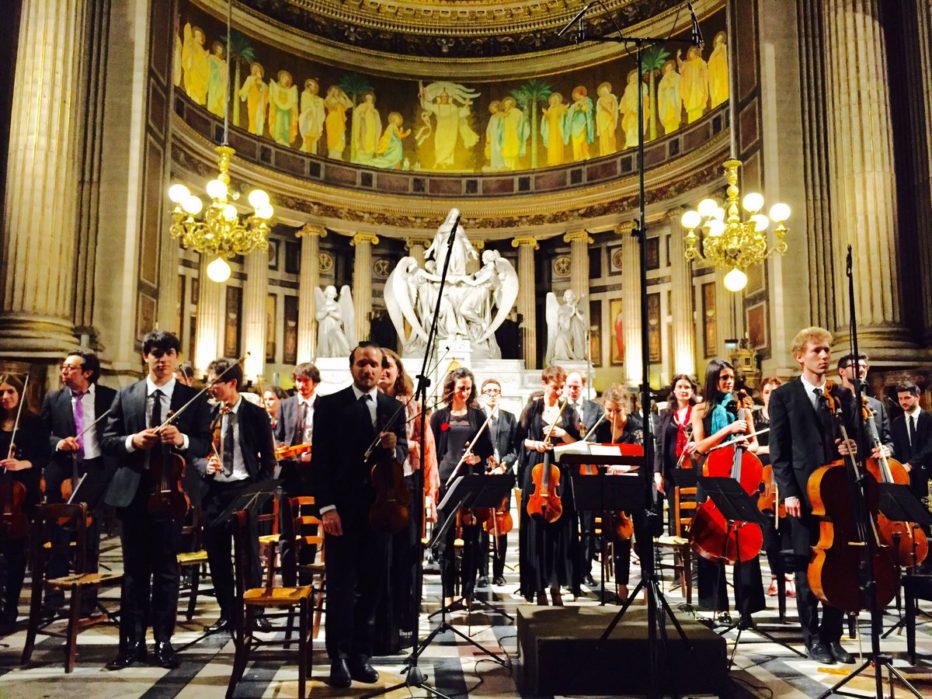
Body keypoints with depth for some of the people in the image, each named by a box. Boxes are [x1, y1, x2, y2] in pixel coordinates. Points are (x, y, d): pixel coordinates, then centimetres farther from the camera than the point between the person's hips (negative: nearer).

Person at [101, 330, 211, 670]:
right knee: (134, 569, 11)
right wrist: (132, 441, -15)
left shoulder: (193, 397, 2)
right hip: (131, 491, 2)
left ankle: (163, 640, 17)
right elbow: (108, 440, 4)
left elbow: (205, 444, -2)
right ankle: (132, 641, 20)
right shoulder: (126, 395, 6)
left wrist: (182, 440, -21)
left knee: (166, 569, 7)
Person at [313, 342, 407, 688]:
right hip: (341, 507, -3)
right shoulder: (330, 404, 0)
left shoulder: (395, 408, 9)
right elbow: (320, 459, -6)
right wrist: (326, 506, -13)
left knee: (371, 582, 9)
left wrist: (394, 448, -18)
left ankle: (361, 654, 22)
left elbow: (403, 453, 6)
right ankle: (339, 657, 15)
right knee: (341, 583, 4)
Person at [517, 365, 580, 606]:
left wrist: (562, 434, -9)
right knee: (536, 527, -2)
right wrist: (534, 444, -12)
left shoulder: (568, 412, 9)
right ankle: (539, 585, 7)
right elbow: (519, 438, 6)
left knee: (561, 527, -1)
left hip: (561, 472, 2)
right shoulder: (532, 408, 4)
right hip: (536, 471, -1)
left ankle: (556, 584, 10)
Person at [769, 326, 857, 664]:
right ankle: (813, 638, 17)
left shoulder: (843, 395, 11)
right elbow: (778, 450, -4)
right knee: (807, 566, 5)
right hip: (804, 492, -3)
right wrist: (789, 492, -11)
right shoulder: (783, 396, 0)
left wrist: (851, 446, -7)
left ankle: (832, 635, 19)